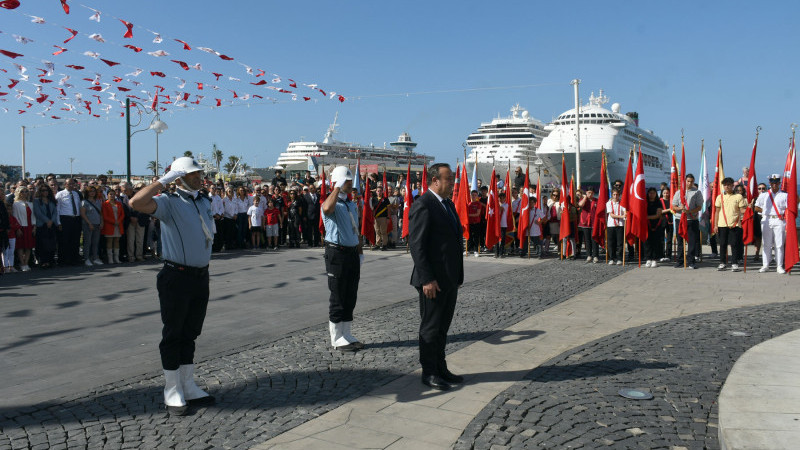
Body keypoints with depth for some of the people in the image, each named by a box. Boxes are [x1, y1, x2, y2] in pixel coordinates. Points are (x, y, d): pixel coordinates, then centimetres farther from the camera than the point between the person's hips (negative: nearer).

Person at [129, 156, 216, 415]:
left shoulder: (205, 202, 12)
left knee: (190, 334, 15)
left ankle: (188, 388, 26)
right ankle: (172, 393, 14)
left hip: (201, 276, 7)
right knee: (173, 335, 4)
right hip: (177, 277, -7)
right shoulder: (169, 202, -10)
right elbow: (136, 203, -27)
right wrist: (164, 180, -20)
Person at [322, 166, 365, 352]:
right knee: (338, 297, -1)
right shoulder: (331, 203, -10)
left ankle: (346, 334, 23)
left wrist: (360, 253, 18)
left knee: (350, 297, 12)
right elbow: (327, 208, -38)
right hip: (337, 253, -8)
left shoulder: (352, 205, 16)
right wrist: (338, 188, -25)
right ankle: (337, 338, 9)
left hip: (352, 253, 8)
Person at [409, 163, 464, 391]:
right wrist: (427, 279, -22)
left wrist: (457, 276, 17)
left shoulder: (448, 204, 14)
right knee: (430, 327, 3)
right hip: (433, 280, -9)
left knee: (443, 327, 17)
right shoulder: (422, 206, -15)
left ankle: (441, 369, 28)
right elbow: (416, 245, -19)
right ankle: (429, 373, 14)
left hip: (450, 278, 9)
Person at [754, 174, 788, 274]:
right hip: (766, 220, 1)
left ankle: (779, 266, 2)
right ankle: (765, 265, 7)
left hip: (779, 221, -1)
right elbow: (756, 208, 13)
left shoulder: (784, 195, 8)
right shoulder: (764, 195, 12)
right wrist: (766, 212, 3)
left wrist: (784, 215, -12)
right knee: (766, 244, 2)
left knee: (779, 244, -3)